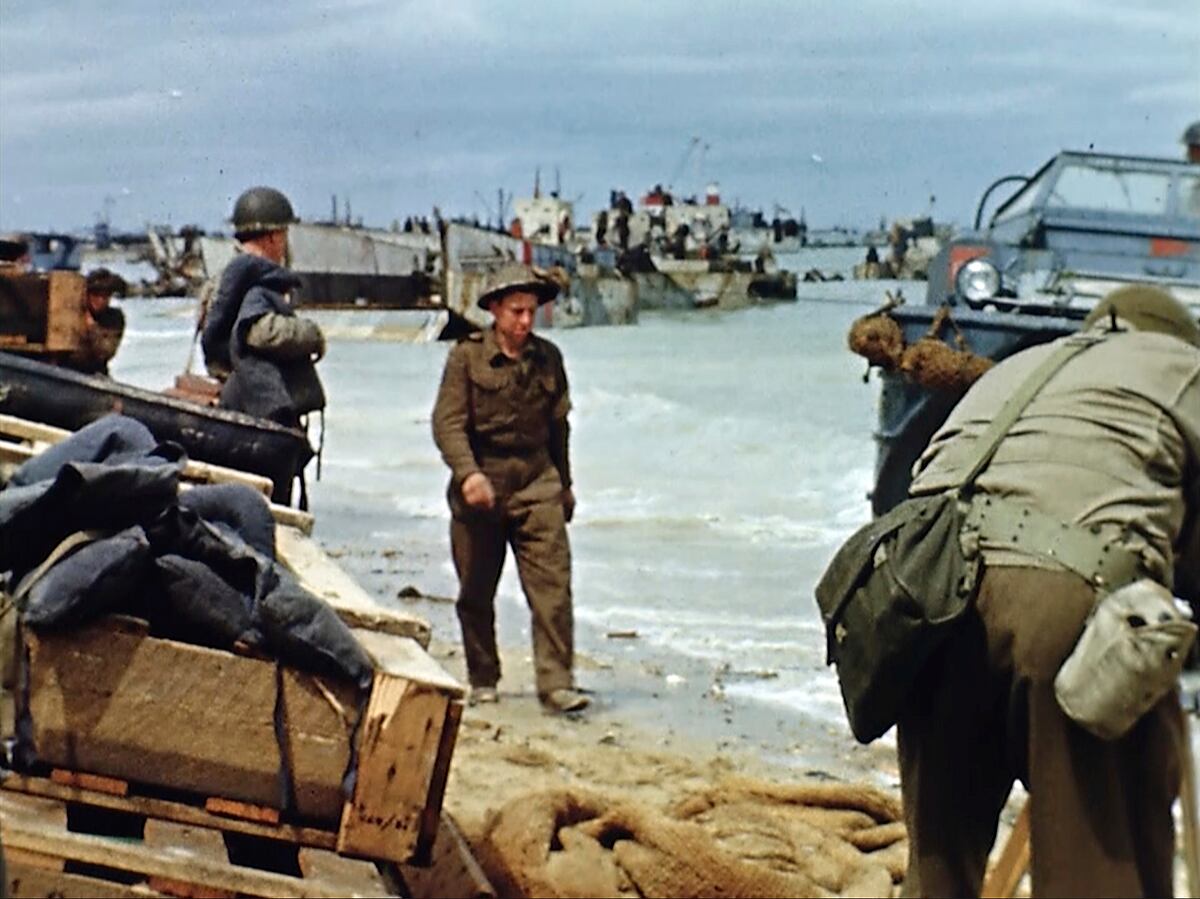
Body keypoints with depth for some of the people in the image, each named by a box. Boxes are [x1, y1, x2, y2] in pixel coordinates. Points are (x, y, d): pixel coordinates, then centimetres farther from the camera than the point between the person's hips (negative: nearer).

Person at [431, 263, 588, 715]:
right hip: (480, 485, -2)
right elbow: (447, 421, -10)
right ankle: (483, 679, 23)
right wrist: (468, 473, -25)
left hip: (536, 482, 2)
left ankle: (556, 682, -8)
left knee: (552, 583, -9)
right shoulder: (467, 356, -3)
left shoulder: (548, 358, 9)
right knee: (477, 591, 8)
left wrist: (564, 484, 24)